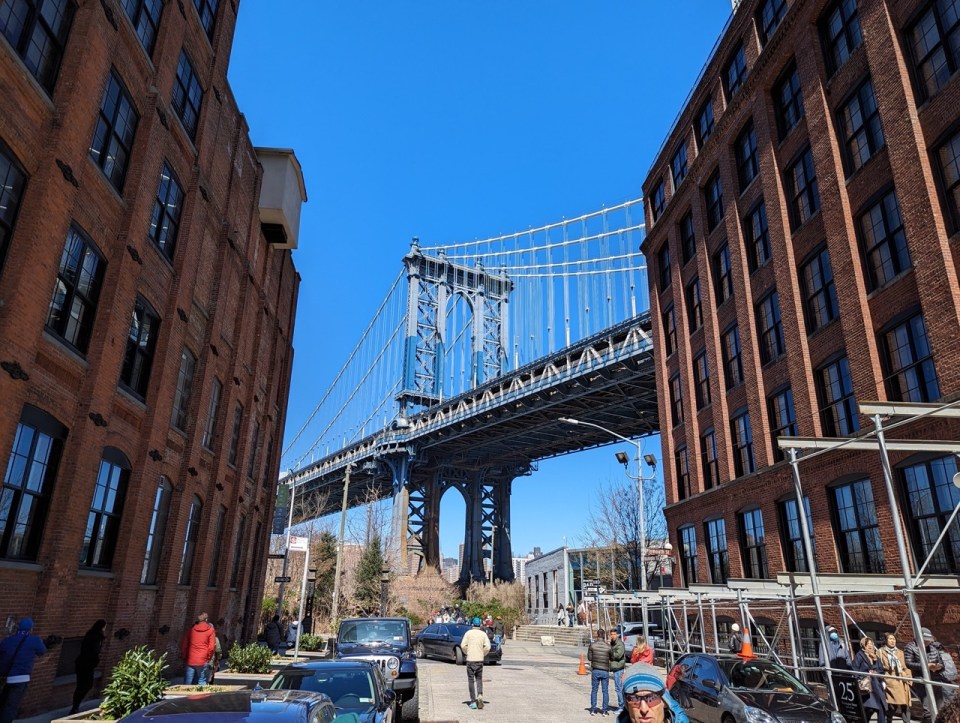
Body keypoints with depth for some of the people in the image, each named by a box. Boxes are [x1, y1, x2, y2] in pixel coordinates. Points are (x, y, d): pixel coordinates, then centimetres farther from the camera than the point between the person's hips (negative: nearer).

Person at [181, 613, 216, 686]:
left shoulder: (192, 629, 6)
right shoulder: (210, 630, -1)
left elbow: (184, 645, 7)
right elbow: (212, 647, -6)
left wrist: (184, 657, 16)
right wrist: (208, 658, 6)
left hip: (190, 660, 2)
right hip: (203, 661, -2)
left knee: (187, 684, 9)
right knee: (202, 683, 4)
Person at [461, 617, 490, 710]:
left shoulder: (469, 633, -3)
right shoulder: (483, 634, 1)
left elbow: (463, 645, -8)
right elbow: (487, 647, -6)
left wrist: (467, 653, 8)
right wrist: (483, 654, 9)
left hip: (470, 660, -2)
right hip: (480, 660, 2)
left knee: (471, 680, 6)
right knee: (479, 679, 14)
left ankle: (473, 701, 4)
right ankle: (480, 695, -8)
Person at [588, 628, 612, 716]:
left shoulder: (592, 645, -8)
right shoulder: (608, 646, -8)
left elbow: (589, 657, -3)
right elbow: (611, 657, 2)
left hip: (595, 671, 0)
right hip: (605, 671, 0)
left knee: (594, 690, 11)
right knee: (605, 691, 9)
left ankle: (593, 710, 13)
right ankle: (604, 710, 11)